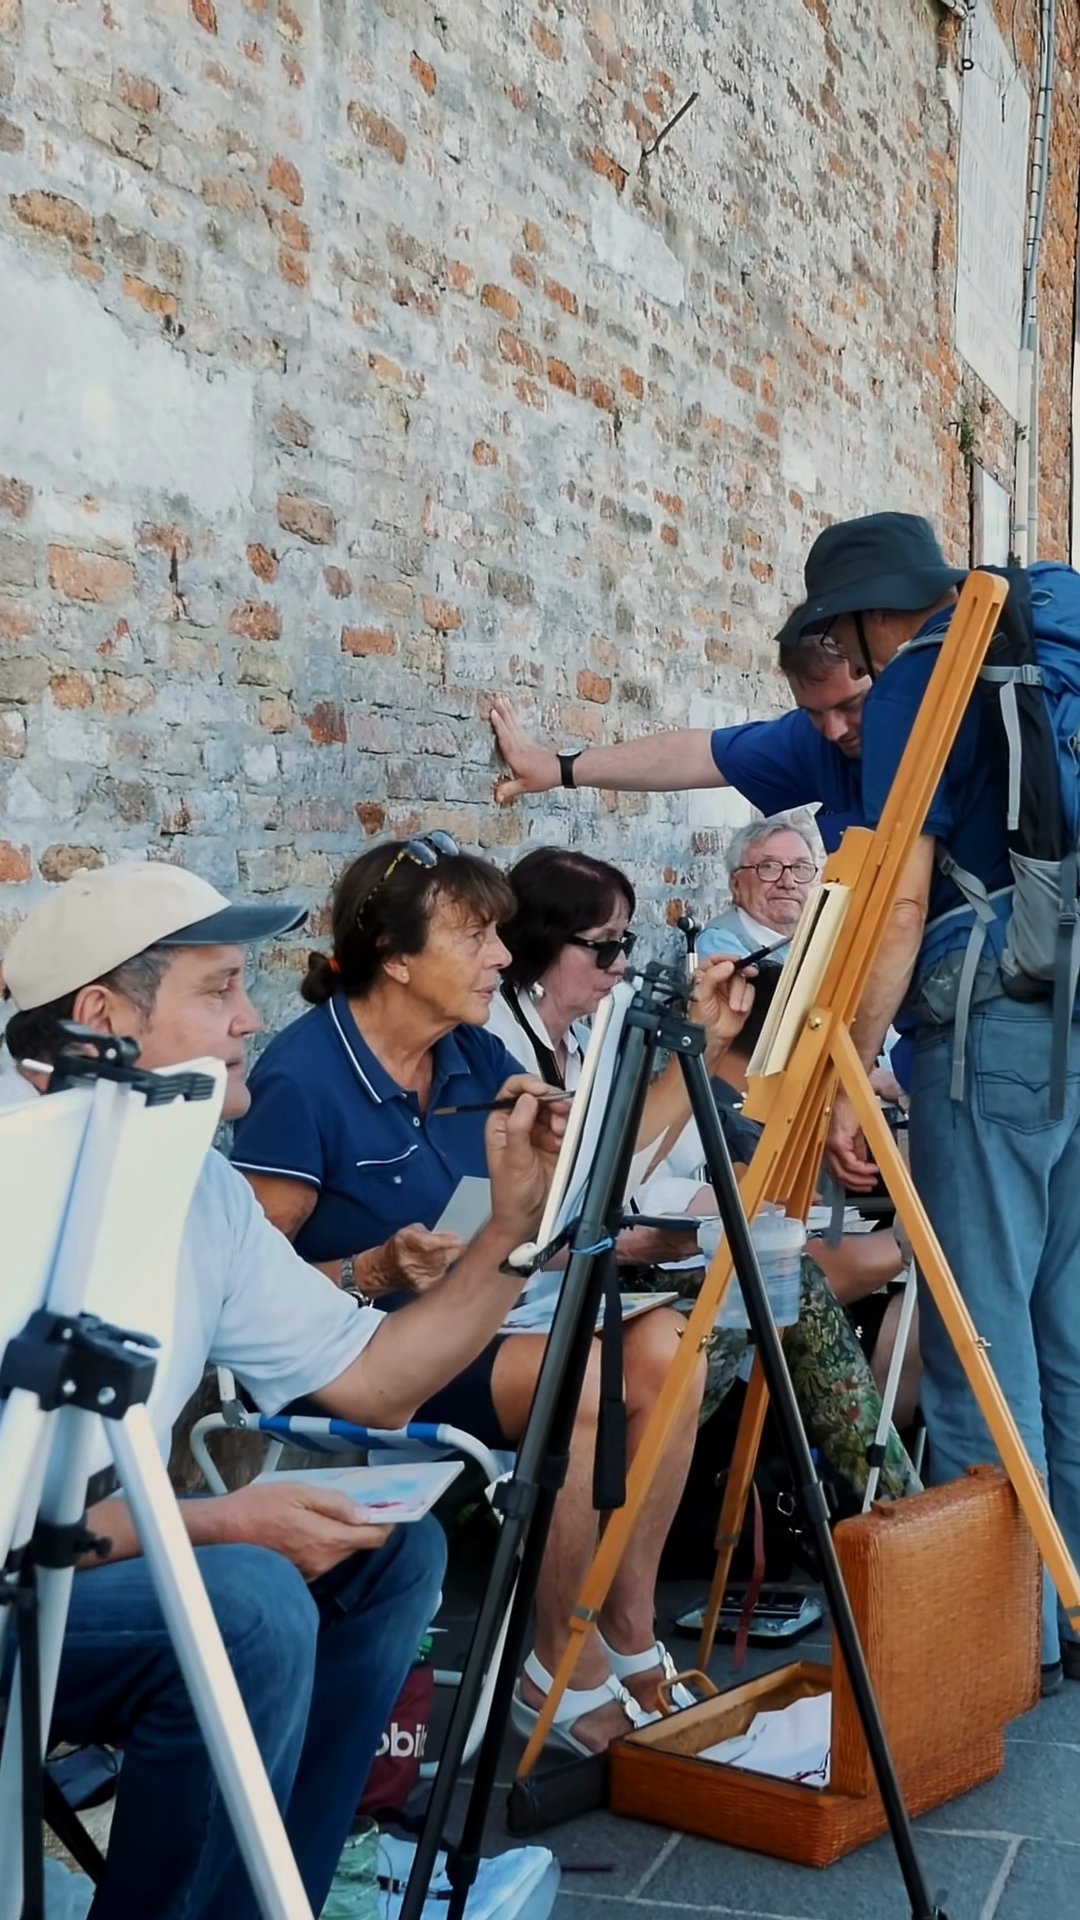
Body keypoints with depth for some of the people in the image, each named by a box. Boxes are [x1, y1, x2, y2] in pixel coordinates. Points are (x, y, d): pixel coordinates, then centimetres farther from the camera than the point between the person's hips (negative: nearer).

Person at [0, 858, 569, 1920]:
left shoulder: (198, 1180, 3)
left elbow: (372, 1379, 4)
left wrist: (514, 1221, -5)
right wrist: (216, 1524, -26)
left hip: (102, 1557, 9)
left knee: (394, 1550, 3)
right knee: (249, 1603, -29)